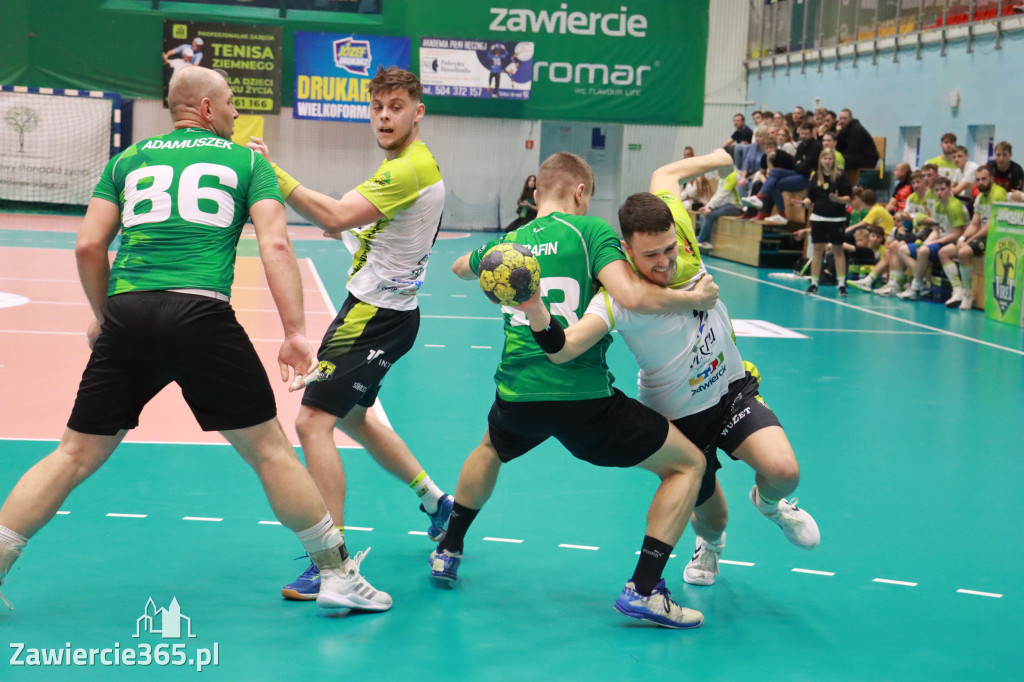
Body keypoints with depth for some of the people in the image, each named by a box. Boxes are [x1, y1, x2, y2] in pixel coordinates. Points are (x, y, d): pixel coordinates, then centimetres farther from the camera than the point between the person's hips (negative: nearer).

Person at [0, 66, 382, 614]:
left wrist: (102, 317, 25)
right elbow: (275, 245, 0)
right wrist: (295, 332, -3)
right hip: (202, 317, -3)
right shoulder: (246, 161, 14)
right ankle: (337, 574, 15)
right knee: (269, 450, 8)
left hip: (127, 316, 3)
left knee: (75, 457, 12)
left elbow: (88, 246, 12)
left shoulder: (128, 159, 20)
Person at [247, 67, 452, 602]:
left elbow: (336, 216, -30)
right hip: (382, 310, 11)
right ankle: (434, 499, 40)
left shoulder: (412, 168, -19)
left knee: (313, 421, -15)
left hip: (376, 315, -11)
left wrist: (271, 174, -30)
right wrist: (354, 232, 5)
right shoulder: (408, 163, 14)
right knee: (352, 417, 26)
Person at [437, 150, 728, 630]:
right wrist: (695, 298, -5)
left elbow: (460, 268, 35)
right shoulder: (589, 230, -3)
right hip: (583, 397, -5)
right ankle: (643, 589, 0)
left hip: (517, 397, 6)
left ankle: (448, 550, 46)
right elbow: (631, 296, -19)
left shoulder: (506, 243, 12)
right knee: (688, 464, 9)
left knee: (491, 449, 41)